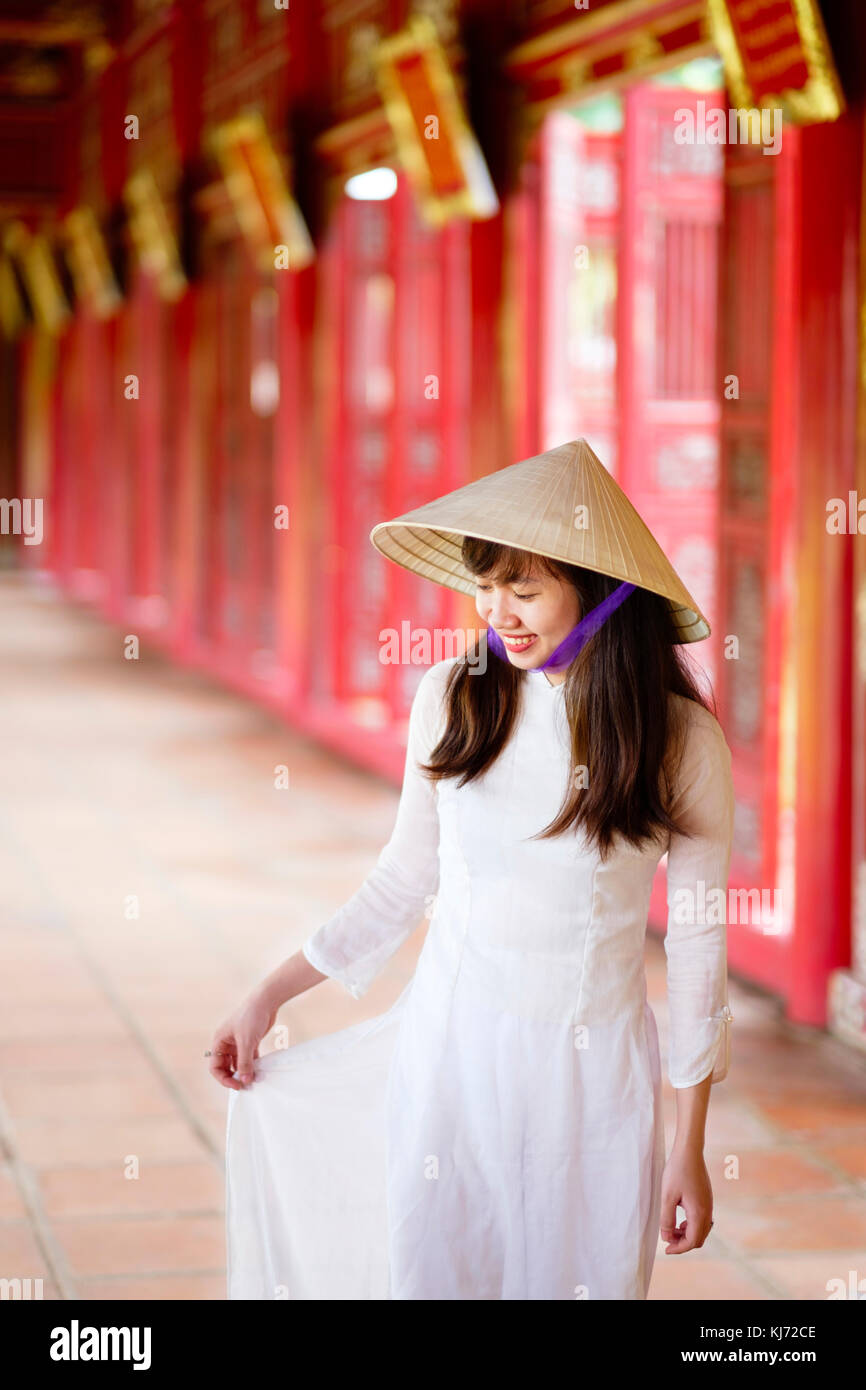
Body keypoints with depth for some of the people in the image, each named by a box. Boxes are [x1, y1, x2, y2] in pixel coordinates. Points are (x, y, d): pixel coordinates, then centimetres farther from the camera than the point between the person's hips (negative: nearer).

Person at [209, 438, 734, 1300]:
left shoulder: (683, 740, -9)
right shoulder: (451, 698, -3)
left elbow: (697, 943, -2)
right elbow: (404, 880, 9)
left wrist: (690, 1147, 0)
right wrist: (270, 995, 7)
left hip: (591, 1068, -2)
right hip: (447, 1041, 2)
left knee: (580, 1277, 5)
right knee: (430, 1273, 8)